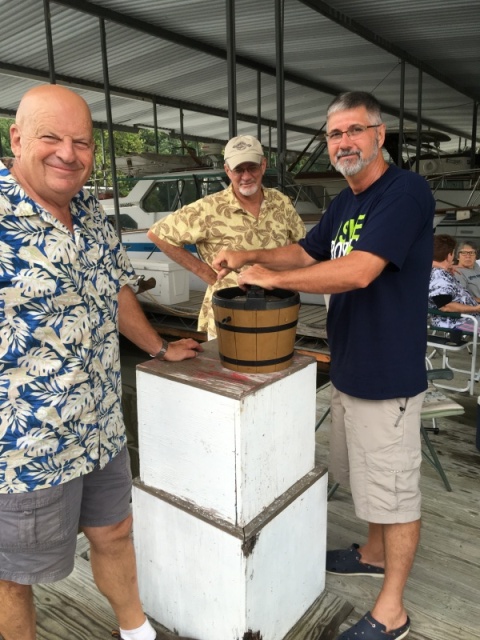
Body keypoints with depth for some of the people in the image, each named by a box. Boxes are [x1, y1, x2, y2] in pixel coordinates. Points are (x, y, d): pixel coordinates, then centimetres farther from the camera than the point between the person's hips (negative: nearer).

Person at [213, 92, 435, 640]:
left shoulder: (405, 192, -18)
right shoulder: (344, 202, 11)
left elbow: (358, 270, -29)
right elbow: (306, 252, 18)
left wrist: (273, 277, -20)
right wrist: (249, 257, 2)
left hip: (387, 375, -9)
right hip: (348, 368, 9)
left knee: (393, 490, 7)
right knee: (362, 476, 24)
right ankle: (374, 554, 48)